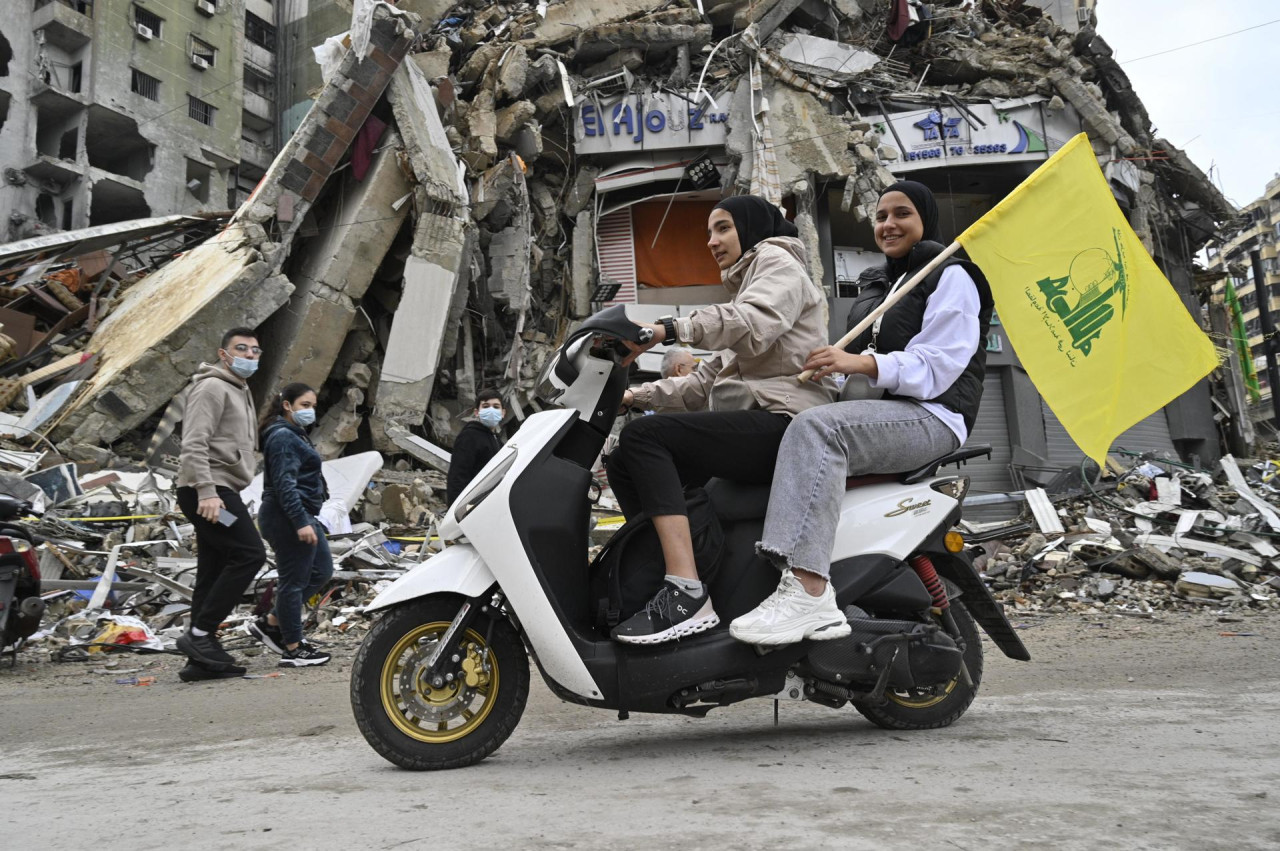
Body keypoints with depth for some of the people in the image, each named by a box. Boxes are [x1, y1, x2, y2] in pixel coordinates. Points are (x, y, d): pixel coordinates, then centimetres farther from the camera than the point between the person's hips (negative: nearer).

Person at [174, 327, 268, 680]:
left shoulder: (240, 392, 25)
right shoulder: (213, 387, -7)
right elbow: (193, 445, -18)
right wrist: (206, 491, -27)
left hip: (218, 492, 10)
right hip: (208, 491, -10)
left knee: (213, 572, 7)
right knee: (249, 552, -17)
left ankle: (203, 658, 9)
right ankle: (200, 633, -15)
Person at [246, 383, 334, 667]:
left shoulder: (294, 435, 19)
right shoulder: (282, 437, -14)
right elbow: (283, 484, -23)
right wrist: (301, 522, -27)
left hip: (301, 516, 11)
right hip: (289, 518, -11)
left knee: (321, 571, 14)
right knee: (294, 579, -3)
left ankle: (270, 622, 18)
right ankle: (293, 649, 6)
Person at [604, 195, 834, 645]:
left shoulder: (777, 262, 7)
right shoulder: (747, 283, 34)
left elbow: (754, 323, -19)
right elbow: (708, 383, 27)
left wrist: (669, 329, -29)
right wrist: (638, 395, 17)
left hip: (785, 421, -9)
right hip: (756, 429, 9)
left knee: (644, 436, -25)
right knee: (623, 463, -1)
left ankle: (687, 596, -34)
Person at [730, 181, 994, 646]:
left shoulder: (950, 276, 3)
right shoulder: (875, 283, 27)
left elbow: (935, 369, -11)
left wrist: (862, 363, -24)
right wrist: (831, 367, 3)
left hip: (931, 416, -8)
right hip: (878, 412, 8)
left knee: (817, 428, -35)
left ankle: (808, 591, -46)